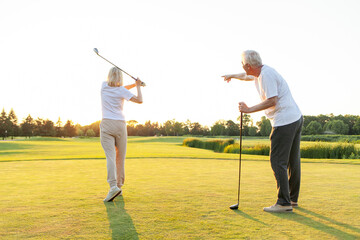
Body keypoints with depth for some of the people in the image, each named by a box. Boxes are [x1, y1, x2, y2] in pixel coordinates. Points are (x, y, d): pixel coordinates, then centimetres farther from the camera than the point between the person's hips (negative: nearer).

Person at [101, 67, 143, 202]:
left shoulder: (104, 86, 8)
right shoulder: (121, 91, -2)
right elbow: (139, 100, -6)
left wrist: (135, 85, 22)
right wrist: (138, 86, 8)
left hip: (106, 125, 1)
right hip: (120, 125, -1)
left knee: (110, 156, -11)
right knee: (120, 157, 10)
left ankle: (113, 186, -27)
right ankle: (119, 186, 16)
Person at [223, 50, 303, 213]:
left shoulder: (267, 74, -15)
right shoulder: (261, 72, 15)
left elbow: (272, 101, -22)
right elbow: (247, 76, 38)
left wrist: (249, 110, -16)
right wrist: (233, 76, 54)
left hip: (284, 122, -10)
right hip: (296, 119, 10)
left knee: (278, 161, -7)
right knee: (293, 161, 14)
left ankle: (284, 202, -5)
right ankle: (293, 198, 24)